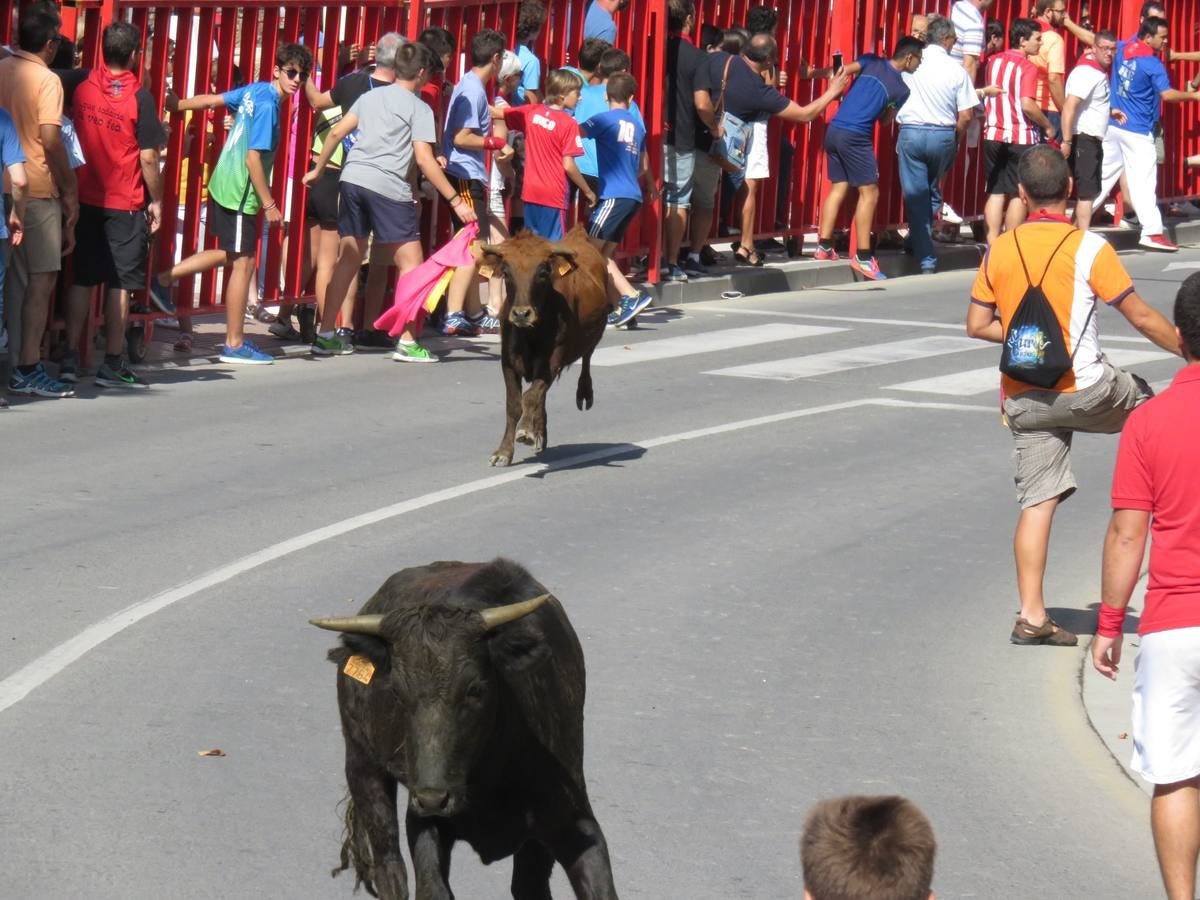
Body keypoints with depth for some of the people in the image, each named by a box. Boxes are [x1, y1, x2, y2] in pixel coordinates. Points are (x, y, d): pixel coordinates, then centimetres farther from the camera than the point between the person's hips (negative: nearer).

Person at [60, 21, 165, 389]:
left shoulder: (83, 88, -1)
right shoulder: (139, 98, -13)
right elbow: (148, 158, -11)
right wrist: (156, 201, -1)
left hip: (86, 199, 4)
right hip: (127, 203, -4)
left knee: (82, 279, 10)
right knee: (120, 284, 2)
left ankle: (70, 358, 8)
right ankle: (112, 364, 4)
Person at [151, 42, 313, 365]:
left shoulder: (255, 90, 5)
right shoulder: (268, 105, -20)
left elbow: (214, 99, 18)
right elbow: (253, 159, -23)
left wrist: (178, 105, 32)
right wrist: (269, 204, -18)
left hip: (223, 185, 9)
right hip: (239, 193, -9)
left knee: (229, 254, 23)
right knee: (243, 262, -1)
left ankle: (164, 279, 24)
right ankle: (234, 345, 5)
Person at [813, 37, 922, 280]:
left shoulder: (871, 62, 10)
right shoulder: (902, 89, 2)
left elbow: (841, 71, -1)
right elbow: (885, 120, 9)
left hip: (833, 130, 6)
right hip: (856, 137, -6)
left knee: (838, 187, 14)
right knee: (869, 192, 0)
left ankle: (824, 246, 11)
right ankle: (863, 256, -4)